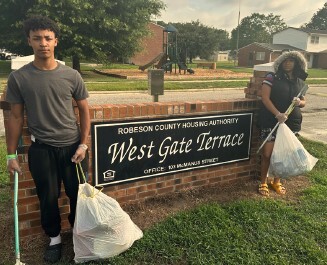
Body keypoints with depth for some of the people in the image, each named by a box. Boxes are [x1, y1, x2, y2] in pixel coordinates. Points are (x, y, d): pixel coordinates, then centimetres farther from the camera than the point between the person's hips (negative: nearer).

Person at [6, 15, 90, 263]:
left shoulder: (71, 75, -3)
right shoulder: (18, 77, -3)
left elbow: (84, 111, 3)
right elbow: (16, 117, 2)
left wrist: (83, 144, -4)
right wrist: (11, 154, 1)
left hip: (72, 145, 1)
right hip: (41, 149, 0)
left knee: (78, 194, 10)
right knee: (48, 198, 11)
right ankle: (55, 238, 34)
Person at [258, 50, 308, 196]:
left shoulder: (300, 82, 9)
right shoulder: (272, 77, -5)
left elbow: (303, 102, 17)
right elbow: (265, 98, -13)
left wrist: (299, 102, -8)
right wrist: (277, 114, -23)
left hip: (292, 122, 4)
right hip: (271, 121, -4)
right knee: (267, 153, -4)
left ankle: (276, 182, 28)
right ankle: (263, 183, 14)